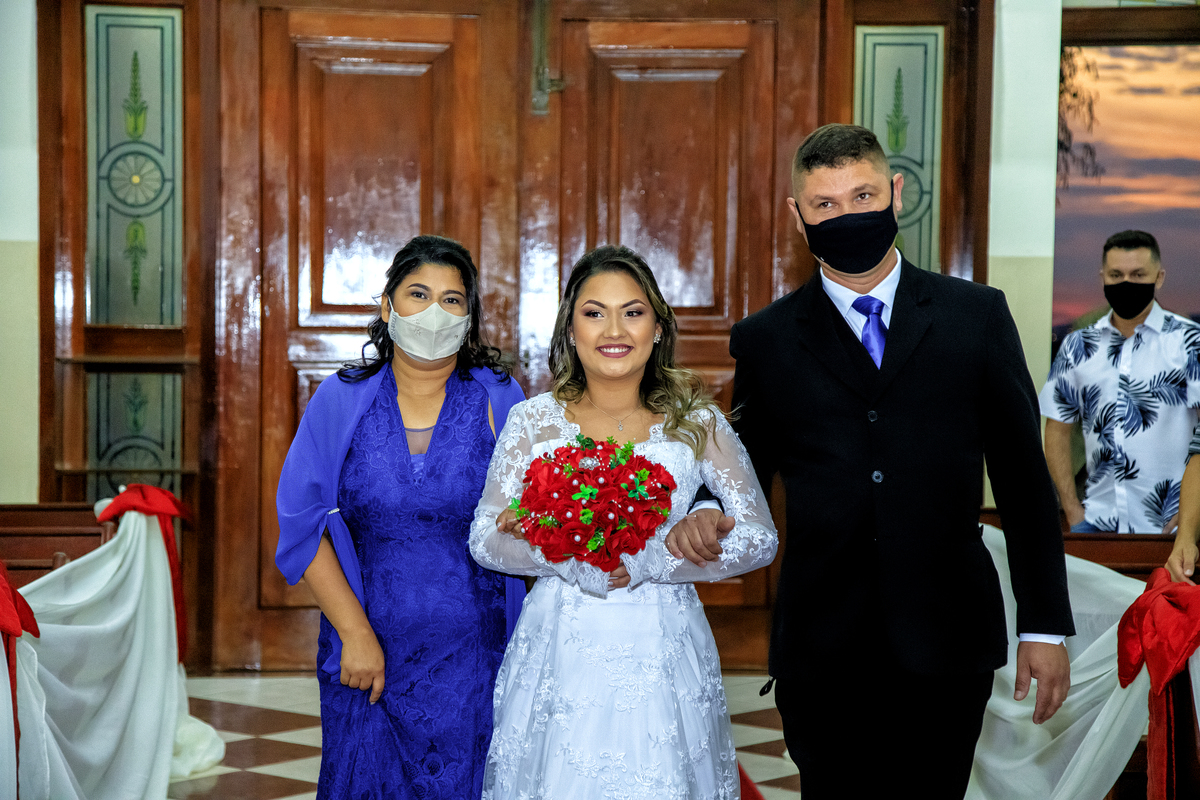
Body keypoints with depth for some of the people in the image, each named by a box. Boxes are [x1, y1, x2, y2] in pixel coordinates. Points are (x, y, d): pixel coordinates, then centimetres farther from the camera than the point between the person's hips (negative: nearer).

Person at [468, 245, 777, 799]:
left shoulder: (697, 423, -3)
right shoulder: (533, 421, -1)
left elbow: (760, 539, -4)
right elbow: (484, 539, -1)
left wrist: (647, 562, -16)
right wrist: (572, 562, -19)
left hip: (661, 652, 0)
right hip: (559, 646, 1)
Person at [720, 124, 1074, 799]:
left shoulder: (977, 316, 4)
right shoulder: (766, 342, 4)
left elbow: (1023, 475, 4)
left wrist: (1046, 624, 2)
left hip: (947, 644, 0)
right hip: (823, 651, 0)